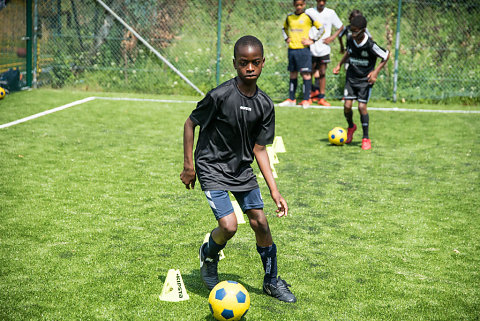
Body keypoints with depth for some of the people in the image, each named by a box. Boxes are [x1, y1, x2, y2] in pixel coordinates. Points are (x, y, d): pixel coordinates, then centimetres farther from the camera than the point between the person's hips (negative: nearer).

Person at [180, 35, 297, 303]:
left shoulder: (265, 104, -6)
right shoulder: (220, 96, -22)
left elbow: (259, 148, 0)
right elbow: (191, 123, -8)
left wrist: (275, 191, -2)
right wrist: (189, 165, -8)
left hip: (242, 168, 5)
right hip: (212, 168, -5)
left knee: (260, 222, 3)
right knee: (229, 225, -17)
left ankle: (272, 281, 23)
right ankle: (209, 255, 18)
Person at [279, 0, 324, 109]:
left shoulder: (308, 17, -3)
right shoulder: (289, 17, 10)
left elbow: (321, 28, -1)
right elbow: (284, 28, 29)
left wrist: (312, 40, -7)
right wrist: (286, 38, 14)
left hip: (303, 49, -5)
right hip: (291, 49, 5)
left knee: (306, 74, -6)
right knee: (293, 74, 10)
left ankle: (306, 100, -3)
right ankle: (291, 99, 17)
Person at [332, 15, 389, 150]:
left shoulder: (370, 45, -22)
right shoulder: (350, 39, -6)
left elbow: (386, 56, -9)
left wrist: (376, 71, -16)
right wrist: (340, 64, 10)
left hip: (365, 79, -4)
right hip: (351, 77, 4)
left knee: (362, 107, -11)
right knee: (347, 106, -3)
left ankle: (366, 138, 4)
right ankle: (351, 127, 29)